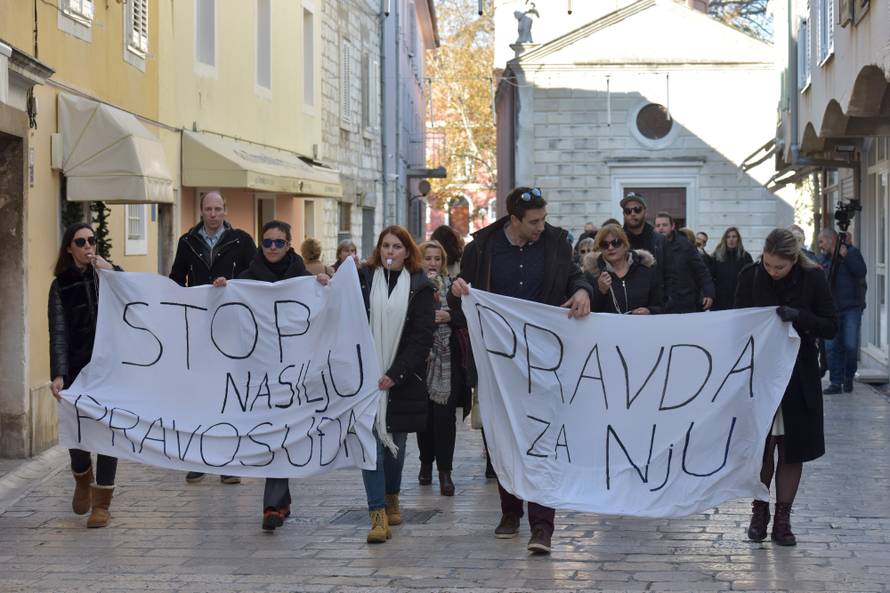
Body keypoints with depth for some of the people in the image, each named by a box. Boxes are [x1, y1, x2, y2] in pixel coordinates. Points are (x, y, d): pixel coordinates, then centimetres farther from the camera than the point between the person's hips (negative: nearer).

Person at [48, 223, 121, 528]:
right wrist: (58, 374, -17)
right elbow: (58, 333, -4)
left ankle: (101, 503, 7)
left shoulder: (111, 272, 6)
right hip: (77, 368, 0)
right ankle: (82, 479, 29)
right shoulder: (61, 286, 3)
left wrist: (110, 274, -14)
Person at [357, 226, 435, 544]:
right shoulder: (363, 279, 4)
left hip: (403, 378, 0)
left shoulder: (420, 287, 1)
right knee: (371, 439, -8)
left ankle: (391, 498, 33)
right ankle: (378, 514, -10)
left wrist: (395, 373, -13)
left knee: (396, 440, 11)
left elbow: (422, 337, -5)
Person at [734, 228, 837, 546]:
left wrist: (799, 316, -22)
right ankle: (759, 512, 17)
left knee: (793, 450, 4)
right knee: (761, 447, 1)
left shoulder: (813, 278, -7)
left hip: (799, 377, 0)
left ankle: (782, 518, 13)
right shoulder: (750, 276, -6)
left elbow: (830, 327, -5)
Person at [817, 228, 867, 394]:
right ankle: (836, 382, 4)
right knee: (832, 347, -1)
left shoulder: (852, 252, -1)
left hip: (852, 307, -4)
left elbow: (861, 272, -14)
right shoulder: (823, 259, 15)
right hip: (831, 309, 5)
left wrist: (846, 256, -17)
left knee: (850, 345, -7)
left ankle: (849, 377, 14)